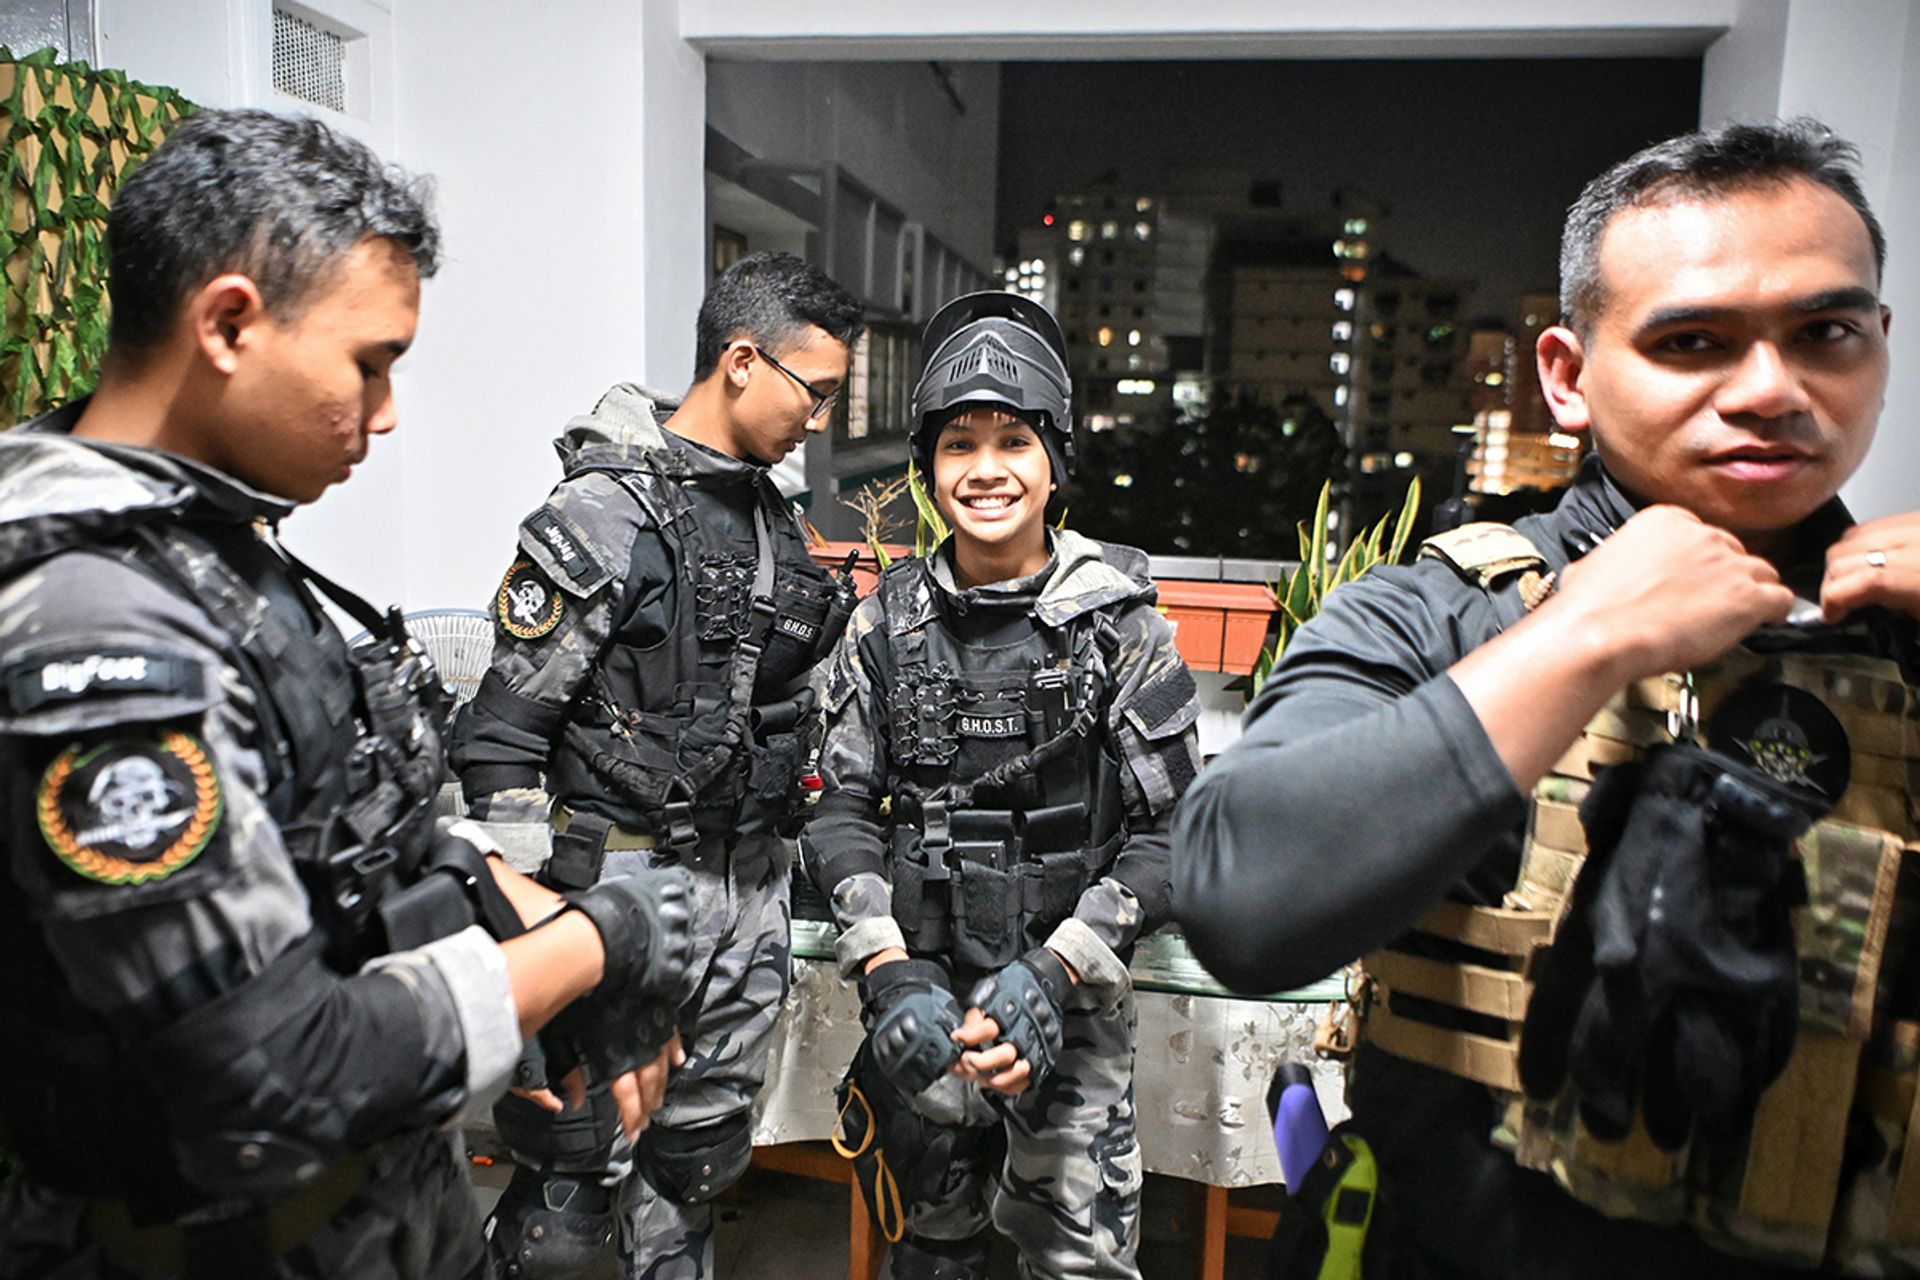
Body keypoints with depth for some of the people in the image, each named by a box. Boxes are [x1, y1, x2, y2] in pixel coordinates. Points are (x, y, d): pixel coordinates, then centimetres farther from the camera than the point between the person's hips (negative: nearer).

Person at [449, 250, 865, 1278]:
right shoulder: (605, 515, -13)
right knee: (570, 1176, 2)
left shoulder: (774, 523, 11)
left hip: (748, 886, 7)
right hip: (624, 881, -7)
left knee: (700, 1156, 19)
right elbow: (503, 733, -13)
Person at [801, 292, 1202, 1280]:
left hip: (1068, 1002, -2)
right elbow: (842, 806, 1)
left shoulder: (1118, 624, -7)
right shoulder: (889, 622, 0)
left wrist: (1052, 971, -18)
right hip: (919, 997, 2)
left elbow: (1168, 831, -8)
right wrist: (887, 968, -12)